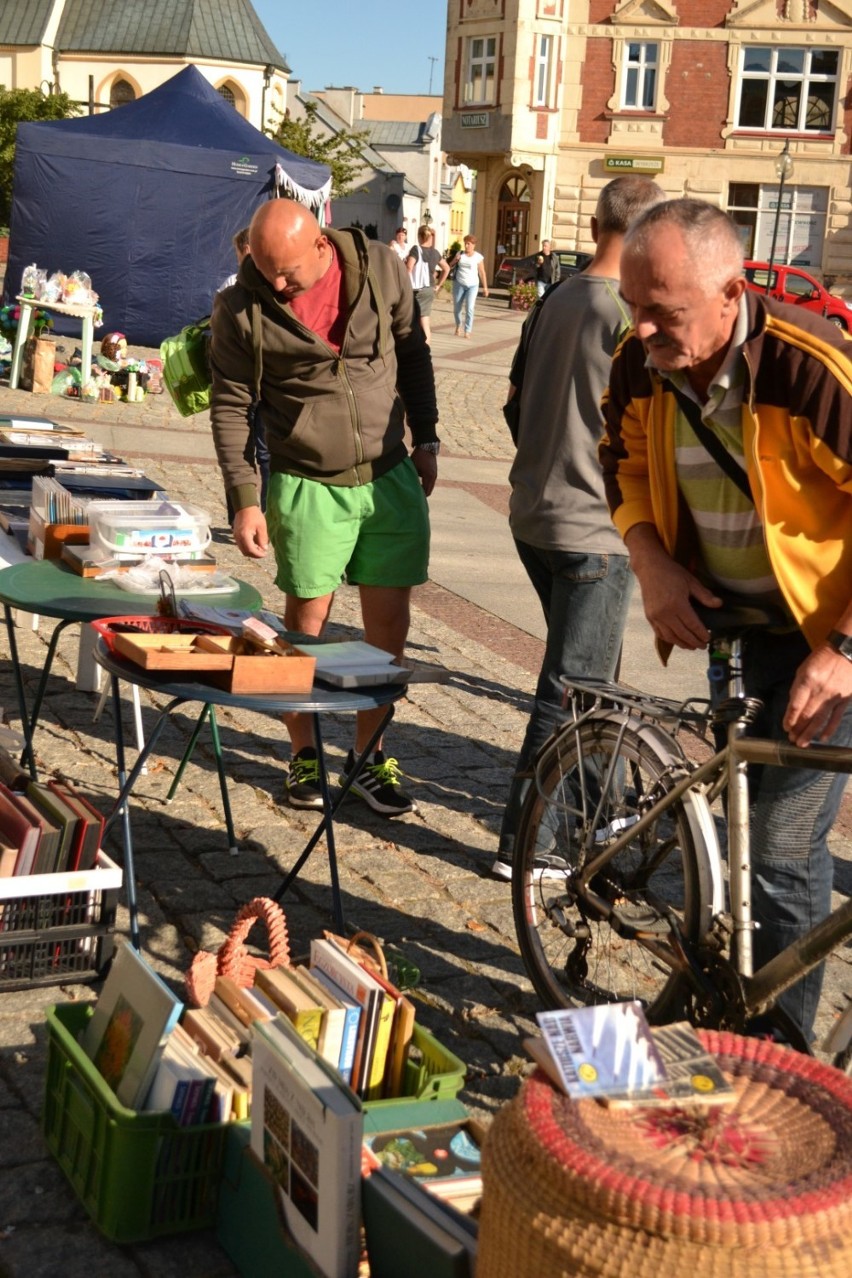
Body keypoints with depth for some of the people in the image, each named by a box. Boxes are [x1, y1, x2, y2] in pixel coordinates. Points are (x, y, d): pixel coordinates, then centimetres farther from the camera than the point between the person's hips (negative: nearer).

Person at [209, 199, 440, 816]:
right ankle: (304, 755, 22)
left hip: (391, 476, 2)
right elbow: (231, 406, -4)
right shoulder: (241, 308, -10)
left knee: (390, 620, 5)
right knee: (307, 620, 4)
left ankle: (368, 755, 20)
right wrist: (245, 499, -8)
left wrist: (426, 440, 8)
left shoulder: (381, 268, -6)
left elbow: (413, 354, 8)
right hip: (307, 486, -2)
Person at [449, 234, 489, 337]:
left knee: (469, 308, -15)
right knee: (457, 308, 8)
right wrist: (455, 260, -11)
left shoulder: (478, 257, -4)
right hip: (459, 284, 3)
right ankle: (458, 326, 34)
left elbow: (482, 272, -1)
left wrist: (485, 287, -4)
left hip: (472, 285, -3)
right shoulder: (460, 254, 3)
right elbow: (450, 266, 9)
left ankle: (467, 331, -12)